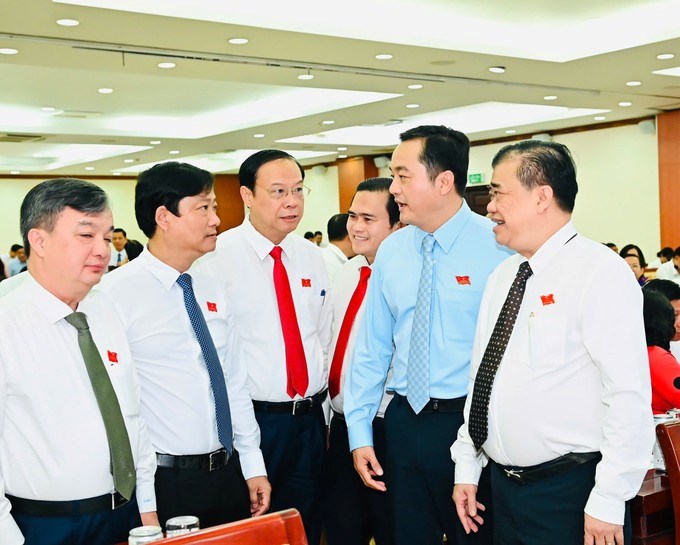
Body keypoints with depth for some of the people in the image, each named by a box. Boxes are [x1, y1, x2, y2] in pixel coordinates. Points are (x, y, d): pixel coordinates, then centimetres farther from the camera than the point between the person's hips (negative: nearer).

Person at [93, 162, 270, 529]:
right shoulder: (115, 296, -15)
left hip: (230, 473, 6)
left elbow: (235, 383, 10)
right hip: (165, 483, -6)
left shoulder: (212, 292, 7)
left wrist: (253, 466, 10)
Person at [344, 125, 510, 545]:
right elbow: (373, 348, 7)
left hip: (473, 423, -5)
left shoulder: (497, 247, -13)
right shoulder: (391, 251, 4)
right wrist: (360, 432, 6)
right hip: (404, 421, 5)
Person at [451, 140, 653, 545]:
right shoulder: (502, 276, 9)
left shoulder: (600, 273, -15)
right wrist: (467, 468, 11)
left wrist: (609, 502, -19)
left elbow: (629, 397, -20)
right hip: (502, 486, 7)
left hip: (569, 495, -7)